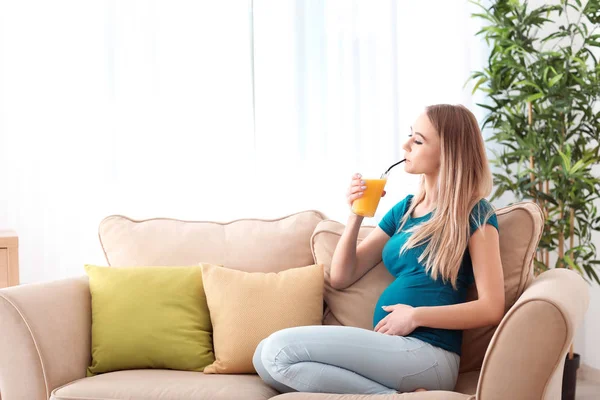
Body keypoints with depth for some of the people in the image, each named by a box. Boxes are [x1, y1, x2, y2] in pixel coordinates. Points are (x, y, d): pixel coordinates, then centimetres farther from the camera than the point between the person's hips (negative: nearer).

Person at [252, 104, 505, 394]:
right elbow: (340, 278, 15)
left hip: (427, 355, -8)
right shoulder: (405, 209, 18)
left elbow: (492, 308, -10)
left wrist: (416, 316, -14)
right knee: (263, 357, -8)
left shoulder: (473, 213, -2)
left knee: (280, 349, -18)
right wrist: (355, 215, 2)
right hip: (392, 348, 8)